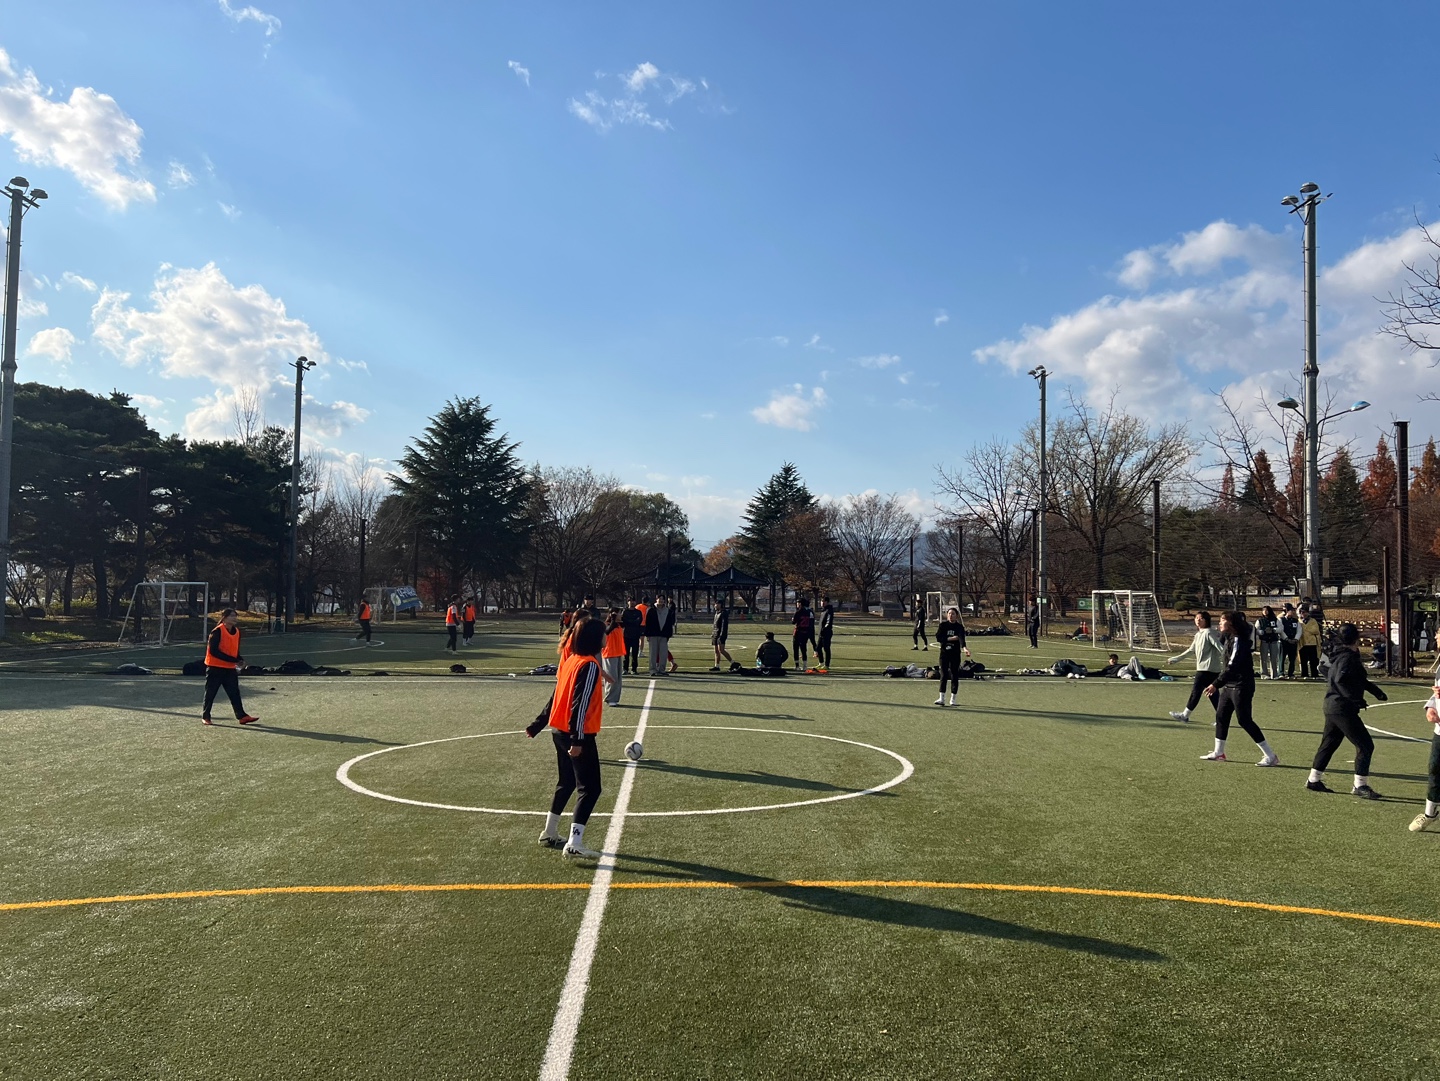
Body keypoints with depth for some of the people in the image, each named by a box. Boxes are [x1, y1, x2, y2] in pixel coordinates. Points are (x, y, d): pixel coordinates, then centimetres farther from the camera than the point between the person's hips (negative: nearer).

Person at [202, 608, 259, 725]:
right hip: (215, 668, -6)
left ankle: (242, 716, 0)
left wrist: (239, 659, -5)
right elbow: (213, 651, -19)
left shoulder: (236, 631, 8)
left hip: (230, 668, 6)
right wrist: (233, 660, -23)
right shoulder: (217, 631, -14)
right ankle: (205, 717, 17)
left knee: (235, 693, 2)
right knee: (210, 693, 5)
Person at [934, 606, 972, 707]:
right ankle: (941, 699, 6)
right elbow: (938, 637, -6)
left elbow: (961, 638, -21)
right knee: (943, 676, 2)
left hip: (955, 654, -1)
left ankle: (953, 699, 11)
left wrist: (964, 647, -39)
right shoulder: (943, 625, 3)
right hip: (944, 653, 1)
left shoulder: (959, 627, -3)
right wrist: (950, 639, -16)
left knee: (954, 676, 2)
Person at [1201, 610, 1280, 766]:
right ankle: (1218, 753, 26)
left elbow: (1232, 666, -25)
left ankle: (1271, 756, 0)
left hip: (1241, 687, -10)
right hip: (1229, 685, 10)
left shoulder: (1238, 641, -19)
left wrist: (1216, 684, -26)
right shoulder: (1229, 638, 8)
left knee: (1244, 720, -7)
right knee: (1221, 716, 14)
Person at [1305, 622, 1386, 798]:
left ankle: (1314, 780, 25)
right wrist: (1356, 698, -29)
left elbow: (1359, 679, 28)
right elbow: (1341, 679, -30)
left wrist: (1375, 691, 23)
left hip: (1332, 706, 10)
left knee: (1328, 743, 18)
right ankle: (1360, 785, -2)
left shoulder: (1345, 656, 14)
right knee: (1365, 745, -5)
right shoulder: (1348, 658, -16)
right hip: (1343, 709, -10)